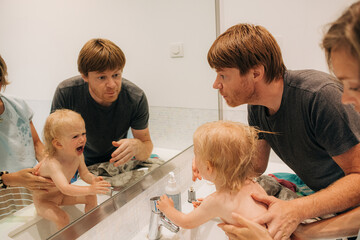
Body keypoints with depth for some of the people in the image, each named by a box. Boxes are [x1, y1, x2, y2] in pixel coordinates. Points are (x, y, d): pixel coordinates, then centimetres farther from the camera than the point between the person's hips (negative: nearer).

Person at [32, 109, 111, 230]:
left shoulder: (78, 155, -15)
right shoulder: (52, 163, -39)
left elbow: (84, 173, -4)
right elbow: (65, 188, -51)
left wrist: (93, 179, -27)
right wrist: (90, 189, -62)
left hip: (62, 195, 7)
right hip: (44, 200, -7)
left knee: (91, 198, 1)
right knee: (62, 219, -28)